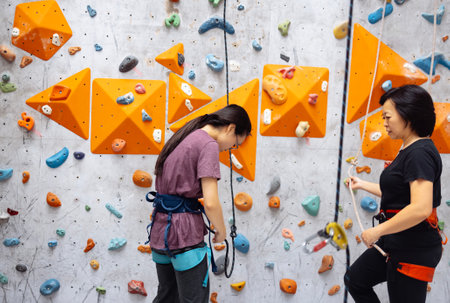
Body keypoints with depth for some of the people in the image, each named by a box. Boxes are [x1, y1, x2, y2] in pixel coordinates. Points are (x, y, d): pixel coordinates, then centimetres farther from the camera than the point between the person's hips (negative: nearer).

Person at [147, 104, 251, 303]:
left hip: (160, 231, 9)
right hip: (184, 234, -9)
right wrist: (221, 231, -3)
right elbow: (210, 203, -21)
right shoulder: (208, 145, -14)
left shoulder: (182, 138, 13)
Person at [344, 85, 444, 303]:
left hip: (413, 250, -10)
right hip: (396, 244, 10)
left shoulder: (420, 153, -21)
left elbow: (421, 208, -32)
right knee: (355, 280, 21)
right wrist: (363, 185, 25)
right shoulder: (409, 151, 10)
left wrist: (377, 231, -23)